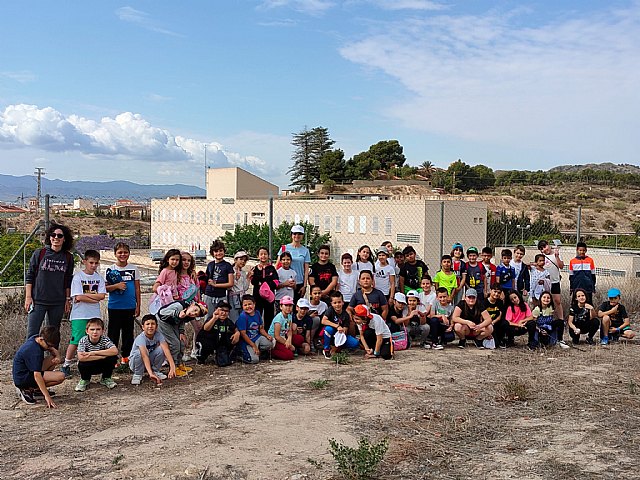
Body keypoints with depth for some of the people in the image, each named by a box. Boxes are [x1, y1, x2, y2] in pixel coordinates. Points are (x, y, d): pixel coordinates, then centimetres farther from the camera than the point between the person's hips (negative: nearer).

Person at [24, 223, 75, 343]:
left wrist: (68, 299, 9)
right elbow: (29, 276, 2)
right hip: (38, 301, -2)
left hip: (58, 303, 2)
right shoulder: (39, 253, -1)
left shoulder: (68, 257, 5)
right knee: (32, 334, -5)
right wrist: (28, 297, -4)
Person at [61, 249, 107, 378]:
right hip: (79, 315, -4)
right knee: (76, 341, -6)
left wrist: (85, 295, -10)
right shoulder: (77, 276, -5)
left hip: (95, 315, 4)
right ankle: (66, 365, 7)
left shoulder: (99, 277, 8)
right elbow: (78, 297, -14)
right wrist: (95, 299, -9)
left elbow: (102, 296, -3)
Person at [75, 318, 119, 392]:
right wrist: (102, 356, -35)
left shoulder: (105, 339, -18)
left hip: (102, 366, 1)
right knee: (82, 364, -33)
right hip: (88, 368, -1)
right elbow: (81, 357, -37)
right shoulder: (83, 340, -21)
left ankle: (106, 378, 5)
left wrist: (94, 353, -35)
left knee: (113, 358, -25)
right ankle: (85, 380, 4)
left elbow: (115, 351, -35)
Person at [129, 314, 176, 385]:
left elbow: (166, 349, -32)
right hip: (135, 362, -3)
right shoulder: (140, 338, -31)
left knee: (161, 349, -24)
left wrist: (172, 367, -46)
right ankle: (137, 375, -11)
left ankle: (155, 371, -2)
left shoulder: (158, 335, -19)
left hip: (150, 361, 3)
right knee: (139, 352, -35)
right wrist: (150, 373, -57)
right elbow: (144, 356, -44)